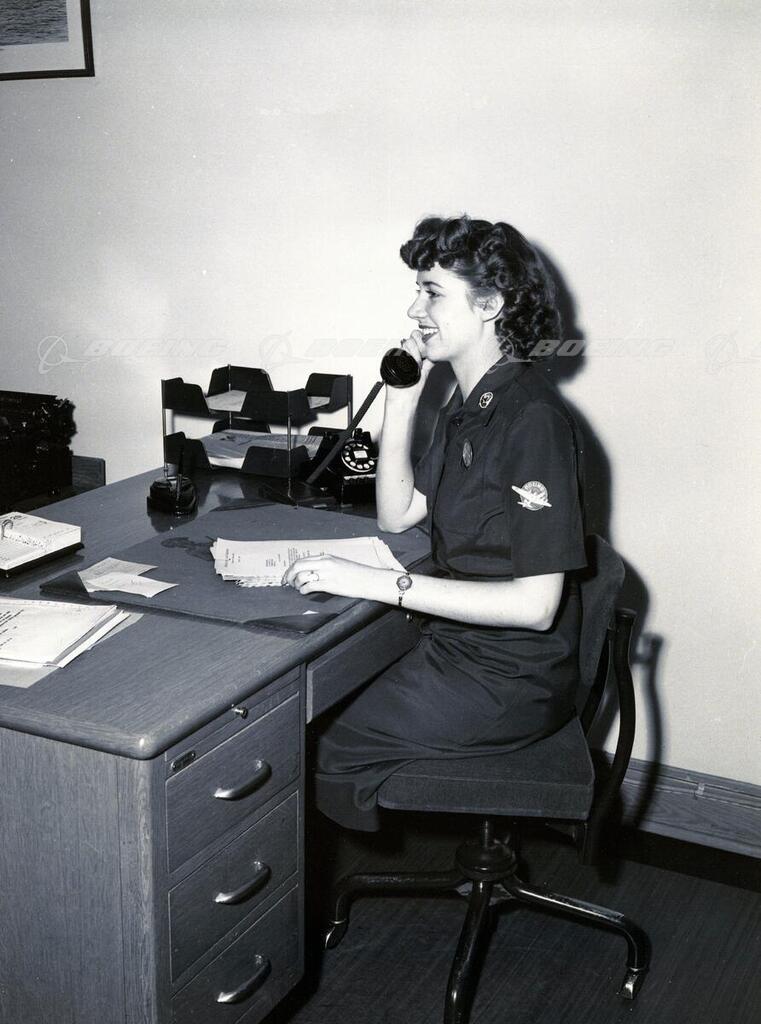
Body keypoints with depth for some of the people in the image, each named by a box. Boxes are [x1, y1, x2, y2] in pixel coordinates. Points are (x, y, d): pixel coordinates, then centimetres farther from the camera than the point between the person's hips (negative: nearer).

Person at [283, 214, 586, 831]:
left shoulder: (531, 419, -23)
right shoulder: (471, 402, 8)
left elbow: (536, 605, -27)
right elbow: (397, 515, 12)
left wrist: (381, 584, -28)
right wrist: (401, 401, 0)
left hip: (508, 683, -9)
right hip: (457, 644, 9)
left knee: (319, 755, -9)